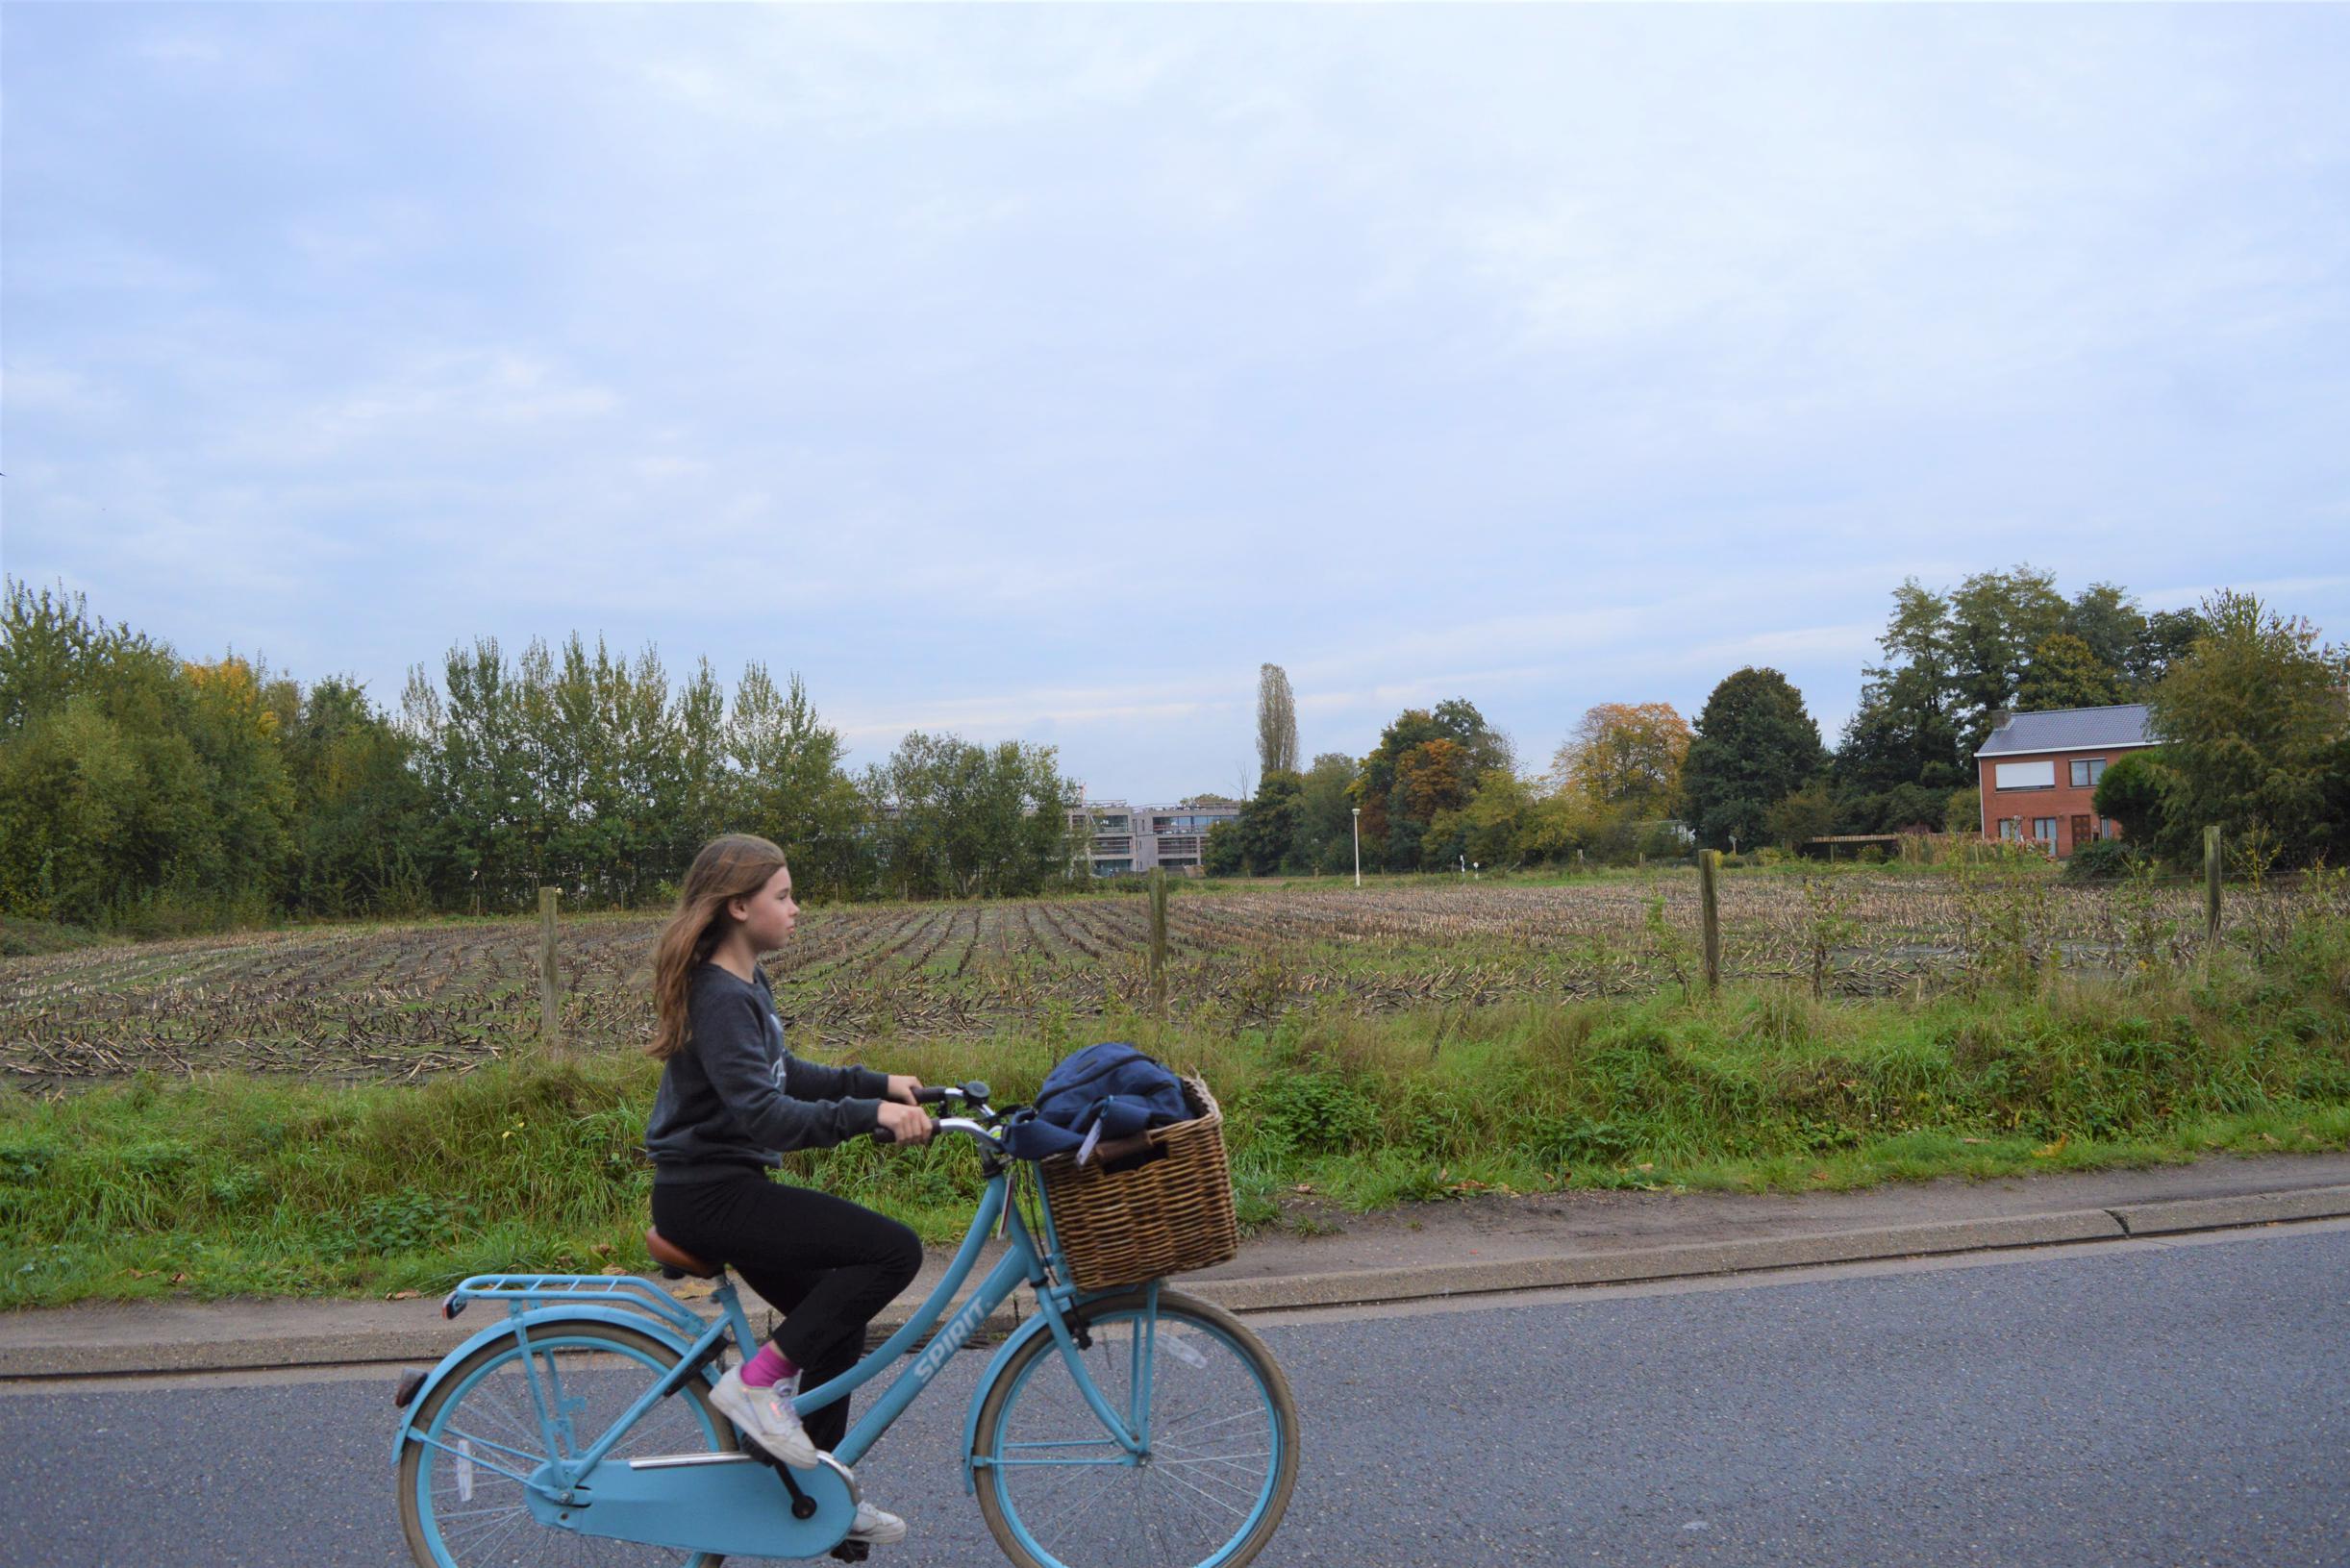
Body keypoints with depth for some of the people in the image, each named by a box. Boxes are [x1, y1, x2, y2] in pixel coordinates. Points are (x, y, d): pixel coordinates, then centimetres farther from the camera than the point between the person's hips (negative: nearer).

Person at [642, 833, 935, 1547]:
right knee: (893, 1249, -17)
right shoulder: (720, 997, -21)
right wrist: (870, 1113, -35)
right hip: (706, 1197, -10)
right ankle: (756, 1382, -8)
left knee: (837, 1320, 15)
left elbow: (782, 1075, 21)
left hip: (728, 1186, 10)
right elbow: (762, 1113, -30)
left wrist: (879, 1081, 13)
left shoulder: (746, 984, 11)